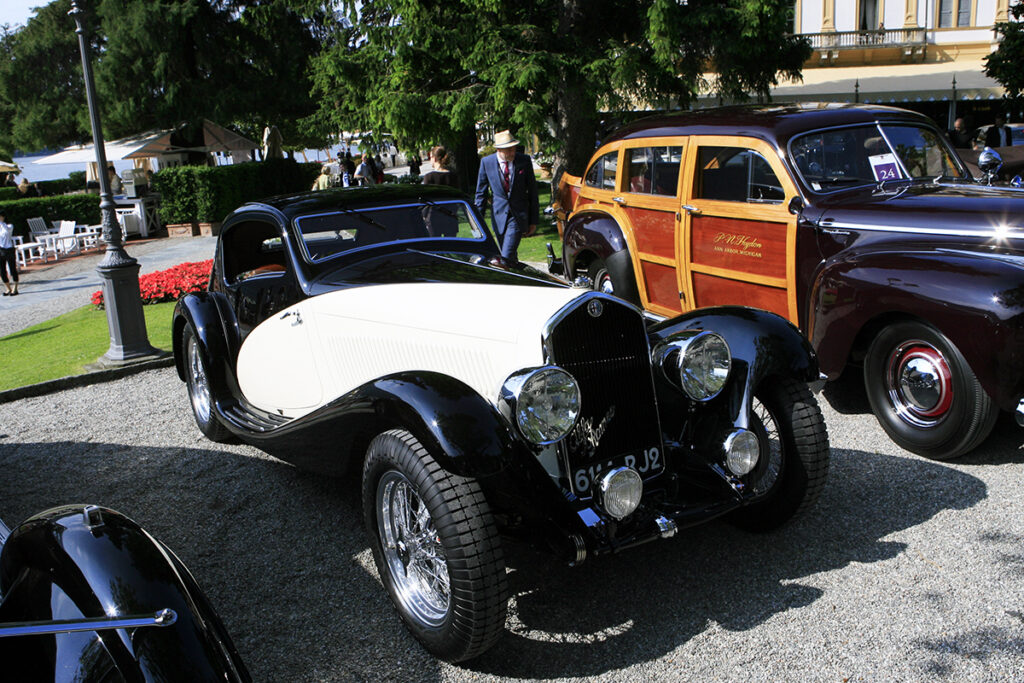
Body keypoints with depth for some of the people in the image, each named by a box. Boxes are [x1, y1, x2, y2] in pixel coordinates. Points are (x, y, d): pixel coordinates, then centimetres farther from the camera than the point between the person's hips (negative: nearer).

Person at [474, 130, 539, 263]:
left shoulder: (524, 161, -5)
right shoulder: (486, 162, -3)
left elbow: (532, 191, 1)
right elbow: (481, 192, 6)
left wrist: (533, 221, 3)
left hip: (518, 216, -2)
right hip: (499, 215, 2)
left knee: (506, 257, -14)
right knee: (511, 257, 12)